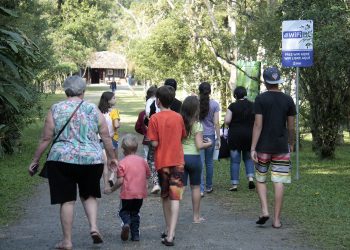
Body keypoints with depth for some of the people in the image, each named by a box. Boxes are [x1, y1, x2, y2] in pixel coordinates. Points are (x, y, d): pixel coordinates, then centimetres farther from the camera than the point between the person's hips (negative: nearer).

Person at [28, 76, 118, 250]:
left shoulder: (56, 109, 1)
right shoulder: (93, 110, 4)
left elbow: (46, 139, 0)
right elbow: (106, 138, 7)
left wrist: (35, 160, 9)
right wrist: (112, 158, 20)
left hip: (62, 159, -1)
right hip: (92, 160, 1)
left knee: (67, 200, 5)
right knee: (89, 195, 21)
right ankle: (94, 227, 2)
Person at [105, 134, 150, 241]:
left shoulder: (123, 163, -11)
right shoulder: (142, 161, 4)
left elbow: (120, 181, -14)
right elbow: (148, 175, 12)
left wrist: (111, 189, -1)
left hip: (127, 193, -4)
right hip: (140, 193, 4)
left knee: (124, 211, 13)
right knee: (135, 213, 19)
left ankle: (126, 224, -18)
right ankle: (135, 234, 14)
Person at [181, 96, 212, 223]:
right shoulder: (197, 124, -10)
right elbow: (199, 145, -14)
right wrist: (209, 143, 4)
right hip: (193, 157, -3)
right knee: (195, 187, 11)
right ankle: (196, 216, 19)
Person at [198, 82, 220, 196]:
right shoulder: (214, 104, -3)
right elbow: (216, 123, -3)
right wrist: (218, 138, 3)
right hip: (210, 136, 1)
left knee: (200, 162, -3)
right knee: (209, 162, 15)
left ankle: (200, 189, -11)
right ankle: (208, 187, 26)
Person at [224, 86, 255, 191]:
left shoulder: (233, 106, -8)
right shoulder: (253, 106, 1)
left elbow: (227, 121, -12)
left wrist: (233, 124, 8)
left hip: (235, 135, -3)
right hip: (249, 135, 3)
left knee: (235, 160, 3)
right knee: (248, 158, 18)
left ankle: (234, 184, 3)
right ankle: (250, 178, -1)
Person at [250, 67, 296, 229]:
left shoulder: (261, 99, -6)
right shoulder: (288, 100, 2)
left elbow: (258, 125, -11)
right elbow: (291, 126, 6)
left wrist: (253, 148, -9)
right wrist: (291, 143, 21)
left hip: (264, 147, -2)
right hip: (282, 147, 2)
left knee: (260, 179, 14)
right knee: (279, 182, 2)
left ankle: (264, 210, -1)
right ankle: (277, 219, 4)